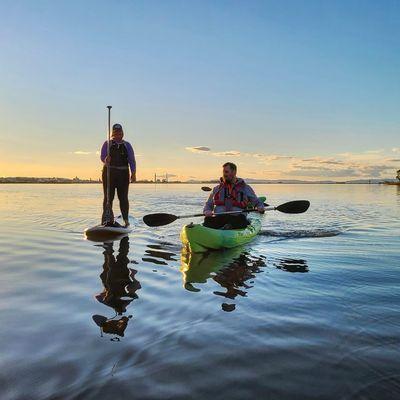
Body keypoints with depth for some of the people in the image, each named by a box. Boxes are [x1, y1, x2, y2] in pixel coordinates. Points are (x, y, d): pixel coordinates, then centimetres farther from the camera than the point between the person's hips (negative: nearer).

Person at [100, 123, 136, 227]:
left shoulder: (127, 145, 14)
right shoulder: (107, 144, 9)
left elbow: (132, 160, 8)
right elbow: (102, 157, -1)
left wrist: (133, 173, -3)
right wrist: (106, 160, -26)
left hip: (123, 173, 1)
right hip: (109, 172, -1)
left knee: (123, 197, 0)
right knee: (108, 197, 0)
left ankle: (126, 219, 5)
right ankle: (107, 219, 5)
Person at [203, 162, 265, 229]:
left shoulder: (245, 188, 16)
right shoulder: (216, 189, 22)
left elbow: (257, 202, 20)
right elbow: (208, 205, 23)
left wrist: (260, 208, -4)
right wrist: (207, 211, 0)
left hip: (237, 218, -1)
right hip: (218, 218, 1)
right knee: (209, 220, -33)